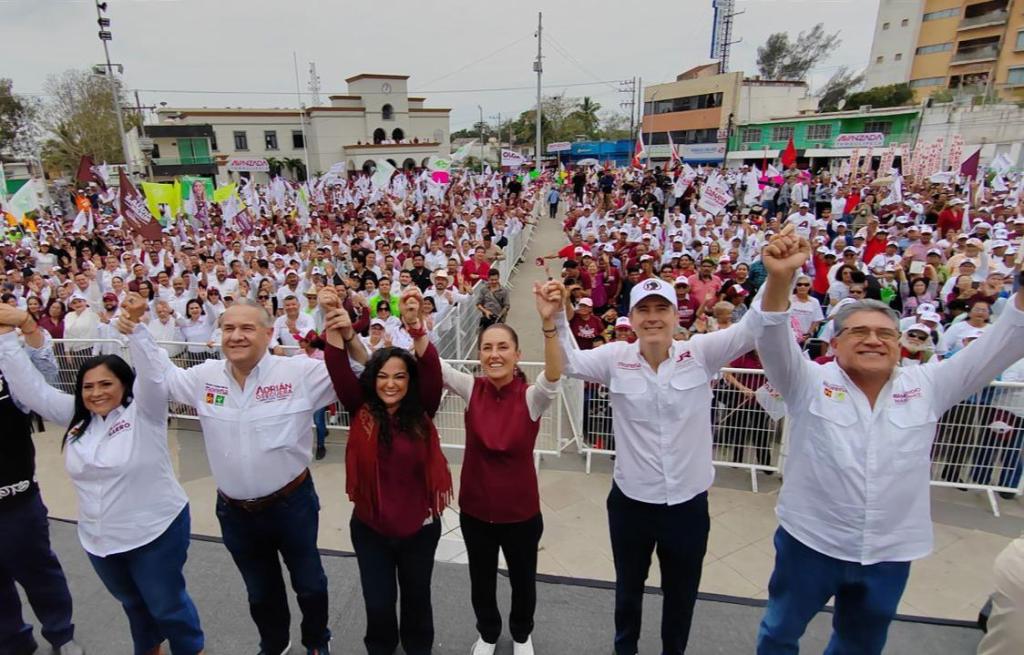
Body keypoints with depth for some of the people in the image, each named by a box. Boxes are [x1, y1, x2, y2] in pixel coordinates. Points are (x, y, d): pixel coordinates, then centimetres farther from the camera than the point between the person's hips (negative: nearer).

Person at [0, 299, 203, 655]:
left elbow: (152, 374, -30)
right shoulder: (77, 417, 2)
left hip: (154, 532, -6)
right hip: (99, 539, 6)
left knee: (167, 605, 11)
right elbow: (31, 387, 2)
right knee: (133, 602, 27)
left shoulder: (143, 412, -14)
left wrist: (136, 324, -43)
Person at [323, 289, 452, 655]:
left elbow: (432, 372, -25)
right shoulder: (362, 411, -7)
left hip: (419, 524, 0)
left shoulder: (421, 413, -10)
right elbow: (341, 374, -21)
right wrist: (338, 334, -39)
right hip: (370, 525, 0)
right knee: (378, 602, 13)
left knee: (416, 596, 19)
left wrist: (416, 328, -40)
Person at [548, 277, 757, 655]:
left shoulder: (700, 353, -9)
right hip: (630, 500, 0)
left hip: (688, 502, 0)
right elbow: (569, 363, -14)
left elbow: (753, 329, -17)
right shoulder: (616, 358, -7)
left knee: (681, 593, 23)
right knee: (628, 587, 25)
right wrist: (556, 317, -30)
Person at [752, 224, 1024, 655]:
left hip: (890, 552, 4)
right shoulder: (811, 384, -13)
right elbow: (774, 340, -29)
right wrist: (779, 280, -47)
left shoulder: (926, 387, -2)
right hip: (810, 542, -3)